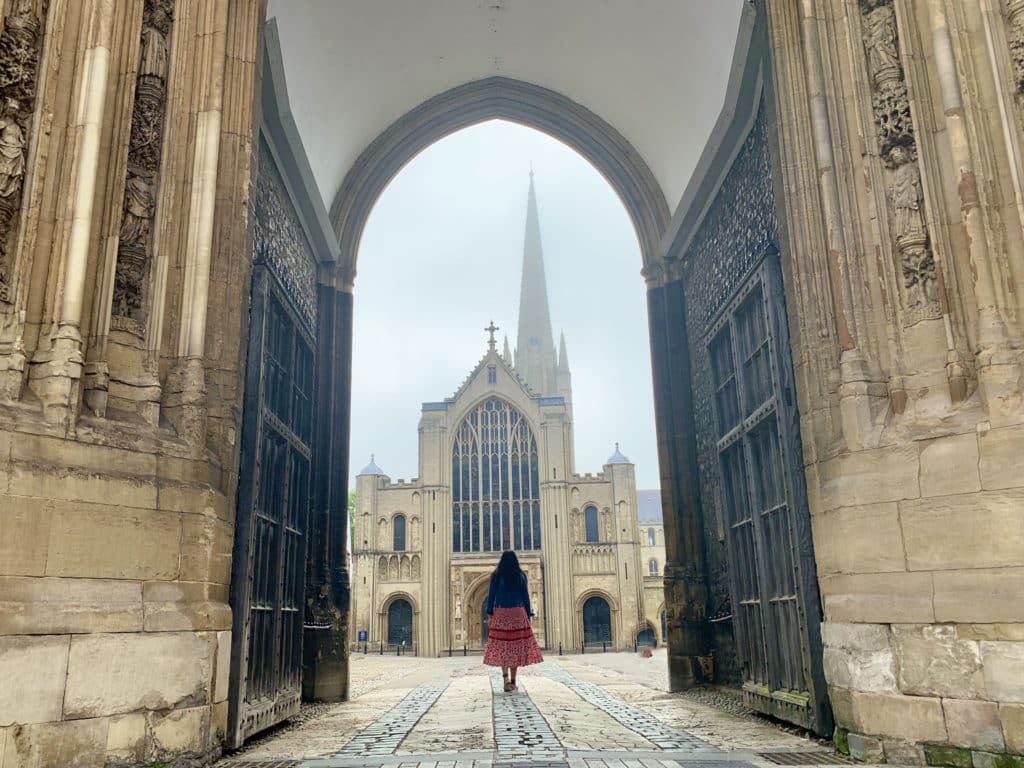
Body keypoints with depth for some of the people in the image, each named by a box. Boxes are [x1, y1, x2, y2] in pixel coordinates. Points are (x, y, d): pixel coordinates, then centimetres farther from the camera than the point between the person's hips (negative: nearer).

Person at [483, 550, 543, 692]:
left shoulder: (496, 576, 2)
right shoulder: (521, 576, 2)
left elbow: (491, 595, 0)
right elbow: (525, 596, 3)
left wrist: (490, 614, 3)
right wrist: (528, 615, 8)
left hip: (500, 613, 0)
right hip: (518, 614, 0)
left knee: (502, 645, 6)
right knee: (516, 645, 5)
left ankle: (505, 675, -14)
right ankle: (513, 682, 5)